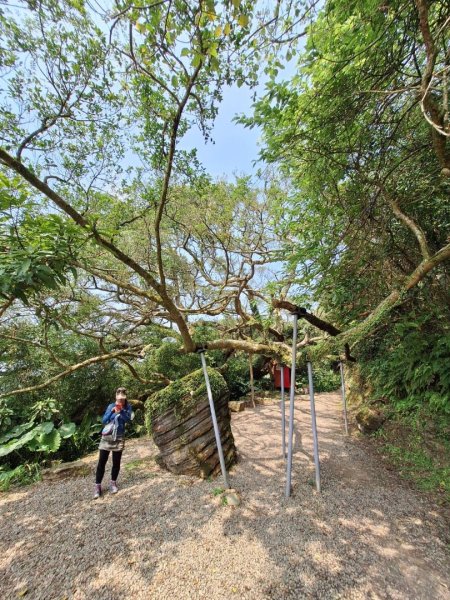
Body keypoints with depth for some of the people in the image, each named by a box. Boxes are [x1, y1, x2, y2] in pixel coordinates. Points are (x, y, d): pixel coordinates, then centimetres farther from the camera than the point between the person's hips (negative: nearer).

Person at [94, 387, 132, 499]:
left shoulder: (127, 407, -7)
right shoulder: (111, 406, -4)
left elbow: (128, 419, -19)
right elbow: (104, 420, -5)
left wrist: (121, 411, -35)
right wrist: (112, 411, -20)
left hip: (119, 438, -1)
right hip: (107, 436, 1)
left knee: (116, 462, 9)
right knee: (102, 462, 2)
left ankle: (113, 483, 28)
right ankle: (98, 486, 16)